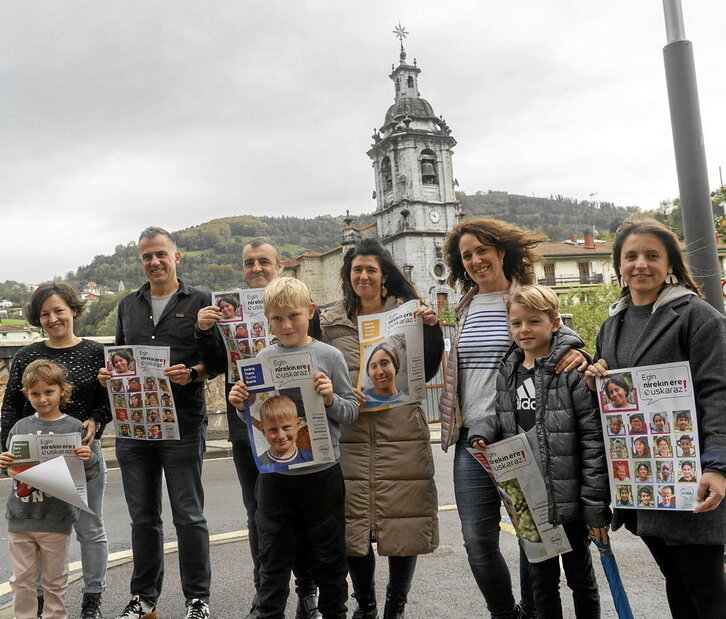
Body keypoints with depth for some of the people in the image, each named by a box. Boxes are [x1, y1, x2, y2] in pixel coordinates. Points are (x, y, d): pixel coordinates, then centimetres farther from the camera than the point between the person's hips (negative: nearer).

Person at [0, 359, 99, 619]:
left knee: (54, 580, 13)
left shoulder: (74, 427, -7)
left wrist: (89, 459, -27)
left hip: (56, 519, -3)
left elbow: (89, 474, -5)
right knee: (21, 579, 14)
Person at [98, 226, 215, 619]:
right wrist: (107, 374, 0)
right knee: (143, 517, 15)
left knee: (188, 516, 4)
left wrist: (192, 373, -22)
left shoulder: (199, 301, 1)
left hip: (182, 425, -4)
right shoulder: (128, 306, 16)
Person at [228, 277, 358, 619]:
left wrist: (331, 400, -22)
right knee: (273, 558, 13)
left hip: (321, 472, -1)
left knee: (329, 556, 14)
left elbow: (352, 410, -3)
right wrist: (241, 405, -12)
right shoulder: (263, 359, 1)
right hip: (274, 473, 2)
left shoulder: (329, 356, -5)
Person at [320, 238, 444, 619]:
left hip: (401, 433, -1)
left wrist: (432, 329, -8)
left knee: (404, 523, 5)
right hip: (350, 435, 1)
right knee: (352, 526, 5)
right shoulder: (330, 321, 10)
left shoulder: (407, 313, 6)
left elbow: (426, 372, 5)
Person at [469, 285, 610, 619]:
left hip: (569, 496, -5)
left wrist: (596, 506, -15)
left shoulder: (572, 369, -13)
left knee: (580, 576, 15)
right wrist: (482, 430, -7)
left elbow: (593, 439, -15)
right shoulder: (507, 373, 4)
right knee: (541, 578, 18)